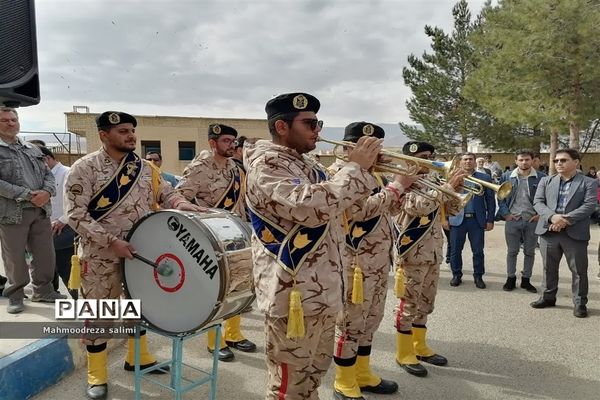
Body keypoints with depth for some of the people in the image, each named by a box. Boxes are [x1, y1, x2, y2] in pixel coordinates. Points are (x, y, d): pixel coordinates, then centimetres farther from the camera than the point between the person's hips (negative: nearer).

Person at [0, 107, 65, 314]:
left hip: (41, 210, 5)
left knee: (45, 254, 10)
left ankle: (43, 290, 26)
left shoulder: (33, 149, 15)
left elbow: (48, 174, 13)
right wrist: (27, 195, -18)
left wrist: (46, 192, -8)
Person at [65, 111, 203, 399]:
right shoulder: (85, 168, -12)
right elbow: (75, 214, -17)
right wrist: (111, 240, -24)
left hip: (142, 251, 5)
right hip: (101, 255, -5)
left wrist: (179, 203, -16)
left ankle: (137, 357, 39)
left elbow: (164, 191, 8)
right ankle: (97, 375, 26)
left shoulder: (145, 168, 4)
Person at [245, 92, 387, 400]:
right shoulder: (266, 165, -16)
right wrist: (355, 168, -20)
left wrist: (364, 170, 6)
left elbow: (339, 205, 22)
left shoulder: (307, 165, 14)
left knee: (313, 374, 23)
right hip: (293, 294, -9)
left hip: (322, 290, 9)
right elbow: (309, 206, -32)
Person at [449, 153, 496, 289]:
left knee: (478, 251, 6)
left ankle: (478, 276, 21)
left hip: (477, 220, 0)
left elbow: (490, 200, 5)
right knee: (455, 250, 6)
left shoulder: (484, 178, 5)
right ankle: (456, 275, 20)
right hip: (457, 219, 0)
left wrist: (490, 220, 0)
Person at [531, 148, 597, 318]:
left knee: (579, 270, 4)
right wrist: (552, 216, -17)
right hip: (549, 231, 3)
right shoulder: (546, 181, 11)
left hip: (575, 233, -3)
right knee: (549, 268, 13)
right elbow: (538, 202, 2)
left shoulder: (589, 183, 3)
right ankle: (548, 297, 27)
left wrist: (566, 219, -19)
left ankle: (580, 303, 17)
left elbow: (589, 205, -9)